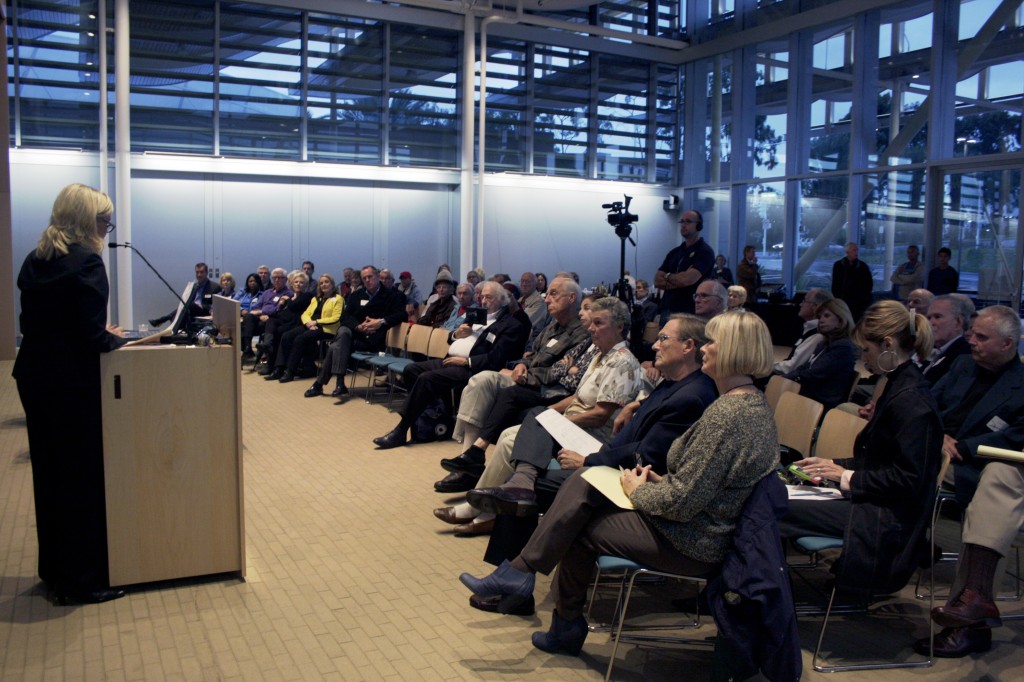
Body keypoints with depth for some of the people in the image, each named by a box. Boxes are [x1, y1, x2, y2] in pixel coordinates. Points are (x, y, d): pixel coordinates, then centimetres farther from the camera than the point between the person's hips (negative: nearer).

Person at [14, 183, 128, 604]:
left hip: (33, 377, 8)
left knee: (49, 472, 17)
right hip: (72, 384, -8)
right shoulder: (86, 262, -15)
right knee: (84, 478, 2)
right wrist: (115, 339, 0)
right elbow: (92, 336, -20)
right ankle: (81, 579, 11)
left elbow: (41, 323, 14)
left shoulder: (35, 261, 9)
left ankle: (54, 569, 30)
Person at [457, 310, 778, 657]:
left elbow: (682, 502, -27)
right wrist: (662, 480, 4)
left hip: (688, 544, -9)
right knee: (582, 485, 1)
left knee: (579, 529, 5)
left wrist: (638, 491, -8)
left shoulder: (726, 413, -27)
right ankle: (519, 571, 6)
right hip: (709, 530, 9)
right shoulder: (755, 402, 6)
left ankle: (567, 627, 25)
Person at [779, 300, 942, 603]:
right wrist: (834, 465, 9)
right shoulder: (899, 387, 12)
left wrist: (848, 477, -14)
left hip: (890, 519, -10)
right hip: (878, 506, 10)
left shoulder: (911, 400, -20)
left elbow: (908, 478, -22)